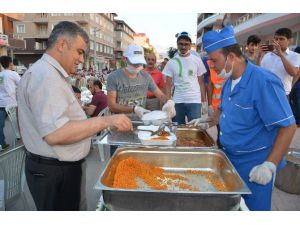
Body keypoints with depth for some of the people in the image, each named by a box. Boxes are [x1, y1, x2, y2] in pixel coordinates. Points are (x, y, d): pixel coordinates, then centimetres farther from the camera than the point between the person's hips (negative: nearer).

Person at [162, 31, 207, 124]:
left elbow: (201, 82, 6)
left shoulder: (197, 60, 3)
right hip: (177, 101, 1)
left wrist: (204, 101, 2)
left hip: (194, 101, -1)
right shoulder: (171, 62, 2)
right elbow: (168, 85, 2)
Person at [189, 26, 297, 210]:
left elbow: (288, 126, -23)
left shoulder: (264, 82, -23)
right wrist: (210, 123, 5)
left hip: (255, 167, -7)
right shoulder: (229, 81, 3)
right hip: (229, 159, 7)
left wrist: (270, 166, -25)